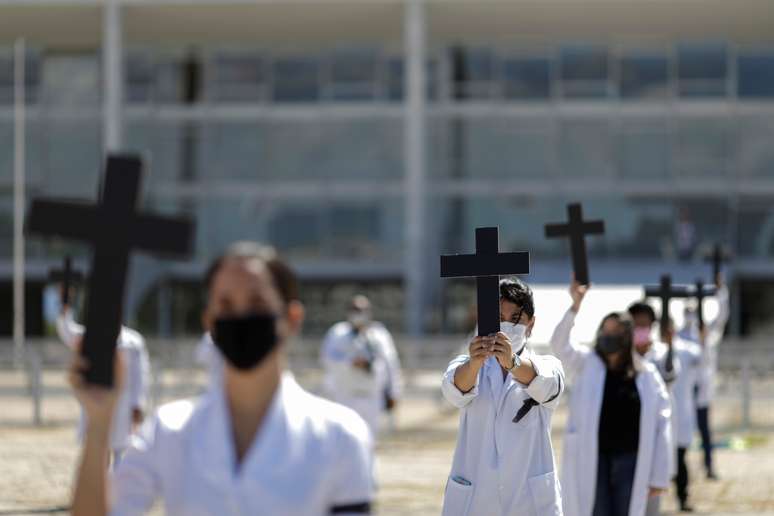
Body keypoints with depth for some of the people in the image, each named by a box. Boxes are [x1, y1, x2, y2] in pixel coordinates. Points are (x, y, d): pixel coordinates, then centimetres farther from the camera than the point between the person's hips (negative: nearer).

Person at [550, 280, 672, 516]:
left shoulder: (647, 375, 2)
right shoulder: (586, 364, 4)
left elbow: (661, 426, 1)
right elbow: (559, 344, -14)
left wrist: (659, 475, -3)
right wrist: (575, 306, -29)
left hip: (630, 462, 0)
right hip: (591, 460, 0)